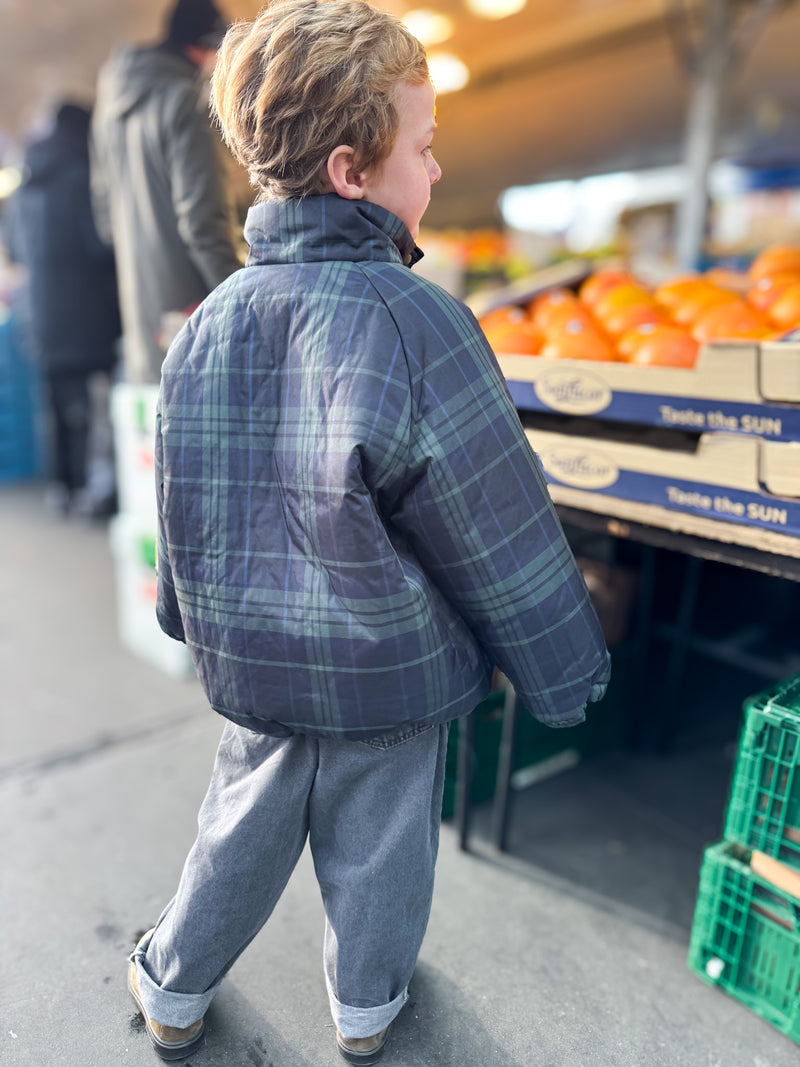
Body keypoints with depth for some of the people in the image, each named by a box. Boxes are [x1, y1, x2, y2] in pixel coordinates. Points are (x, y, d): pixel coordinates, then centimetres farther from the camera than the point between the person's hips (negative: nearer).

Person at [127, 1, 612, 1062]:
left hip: (257, 659, 4)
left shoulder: (210, 321, -5)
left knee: (242, 828, 26)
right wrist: (564, 666, -4)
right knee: (380, 847, 21)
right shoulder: (416, 321, -23)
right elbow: (498, 528, -18)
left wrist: (199, 621, 22)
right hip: (394, 666, -4)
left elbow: (185, 498, 5)